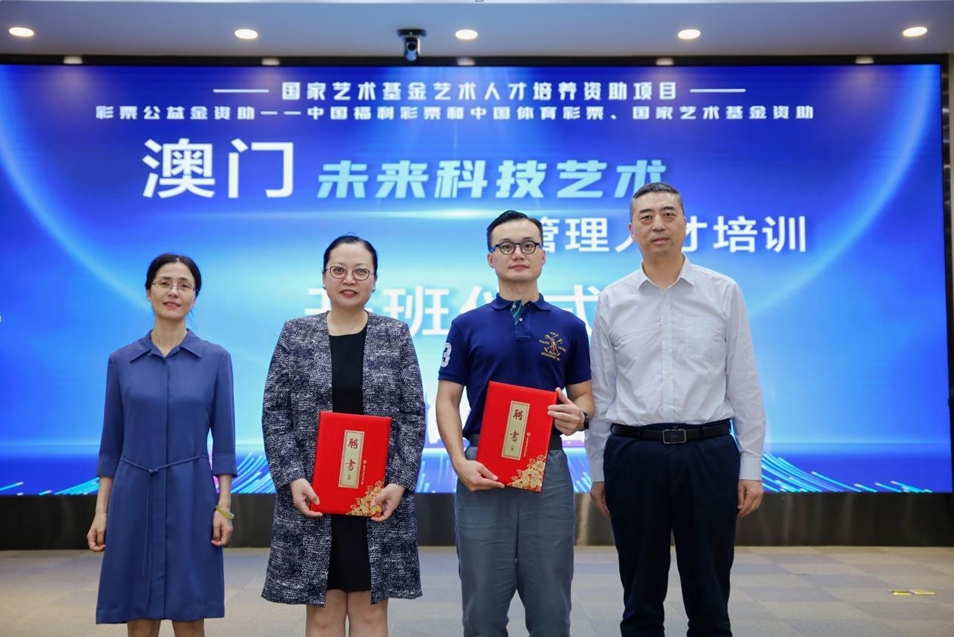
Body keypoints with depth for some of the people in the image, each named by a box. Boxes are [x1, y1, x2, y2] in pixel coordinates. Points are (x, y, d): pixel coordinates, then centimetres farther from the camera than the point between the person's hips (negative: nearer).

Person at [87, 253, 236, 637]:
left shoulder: (216, 359, 1)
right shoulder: (121, 361, 4)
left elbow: (223, 440, 0)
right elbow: (112, 444, 7)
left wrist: (224, 505, -5)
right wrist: (101, 510, 3)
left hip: (191, 498, -1)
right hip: (134, 497, 1)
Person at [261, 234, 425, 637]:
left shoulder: (396, 336, 4)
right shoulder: (295, 334, 4)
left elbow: (413, 415, 1)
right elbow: (274, 413, 2)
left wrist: (400, 483, -9)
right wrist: (292, 479, -10)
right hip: (312, 495, 0)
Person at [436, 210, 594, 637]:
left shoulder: (569, 327, 7)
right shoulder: (467, 325, 5)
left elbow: (584, 396, 11)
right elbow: (446, 400, 2)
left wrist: (578, 417, -13)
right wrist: (460, 461, -12)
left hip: (548, 467, 1)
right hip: (482, 469, 0)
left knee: (550, 603, 7)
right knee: (483, 602, 7)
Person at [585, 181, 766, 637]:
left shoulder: (724, 293, 3)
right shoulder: (612, 301, 5)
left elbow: (744, 387, 3)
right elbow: (600, 394, 7)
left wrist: (751, 467, 0)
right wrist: (598, 472, 7)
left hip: (708, 454, 0)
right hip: (633, 456, 1)